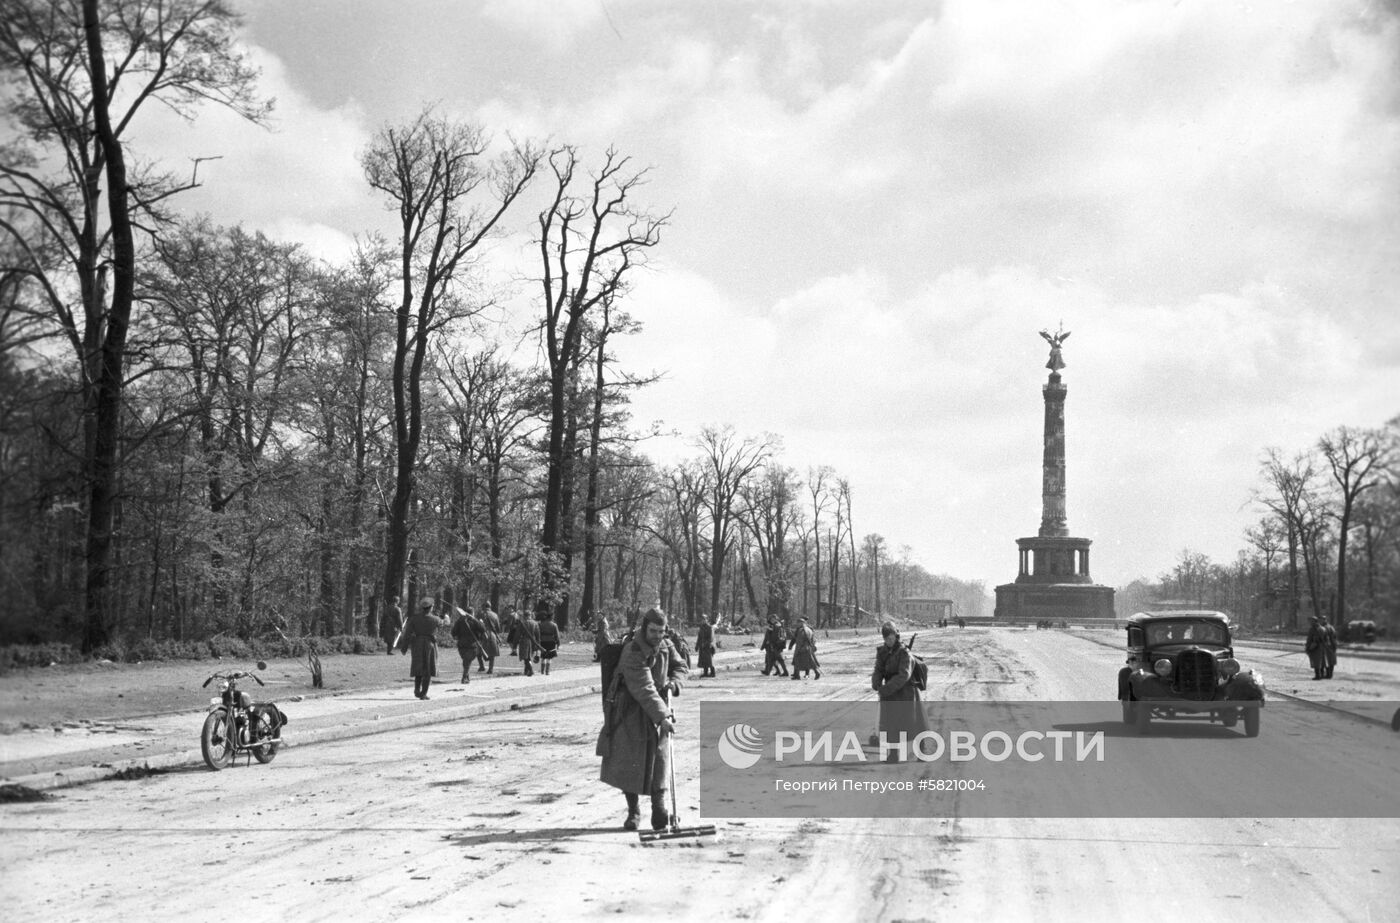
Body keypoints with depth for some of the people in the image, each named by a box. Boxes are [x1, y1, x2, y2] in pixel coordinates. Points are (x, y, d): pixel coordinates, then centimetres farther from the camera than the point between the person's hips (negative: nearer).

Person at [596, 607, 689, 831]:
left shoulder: (666, 646, -1)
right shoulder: (632, 653, -23)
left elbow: (681, 667, 15)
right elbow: (644, 689, -29)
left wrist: (673, 682, -8)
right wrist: (663, 717, -35)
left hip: (658, 706, 4)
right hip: (631, 710, -4)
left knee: (659, 758, -3)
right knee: (629, 761, -2)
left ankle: (659, 809, 2)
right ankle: (633, 811, 10)